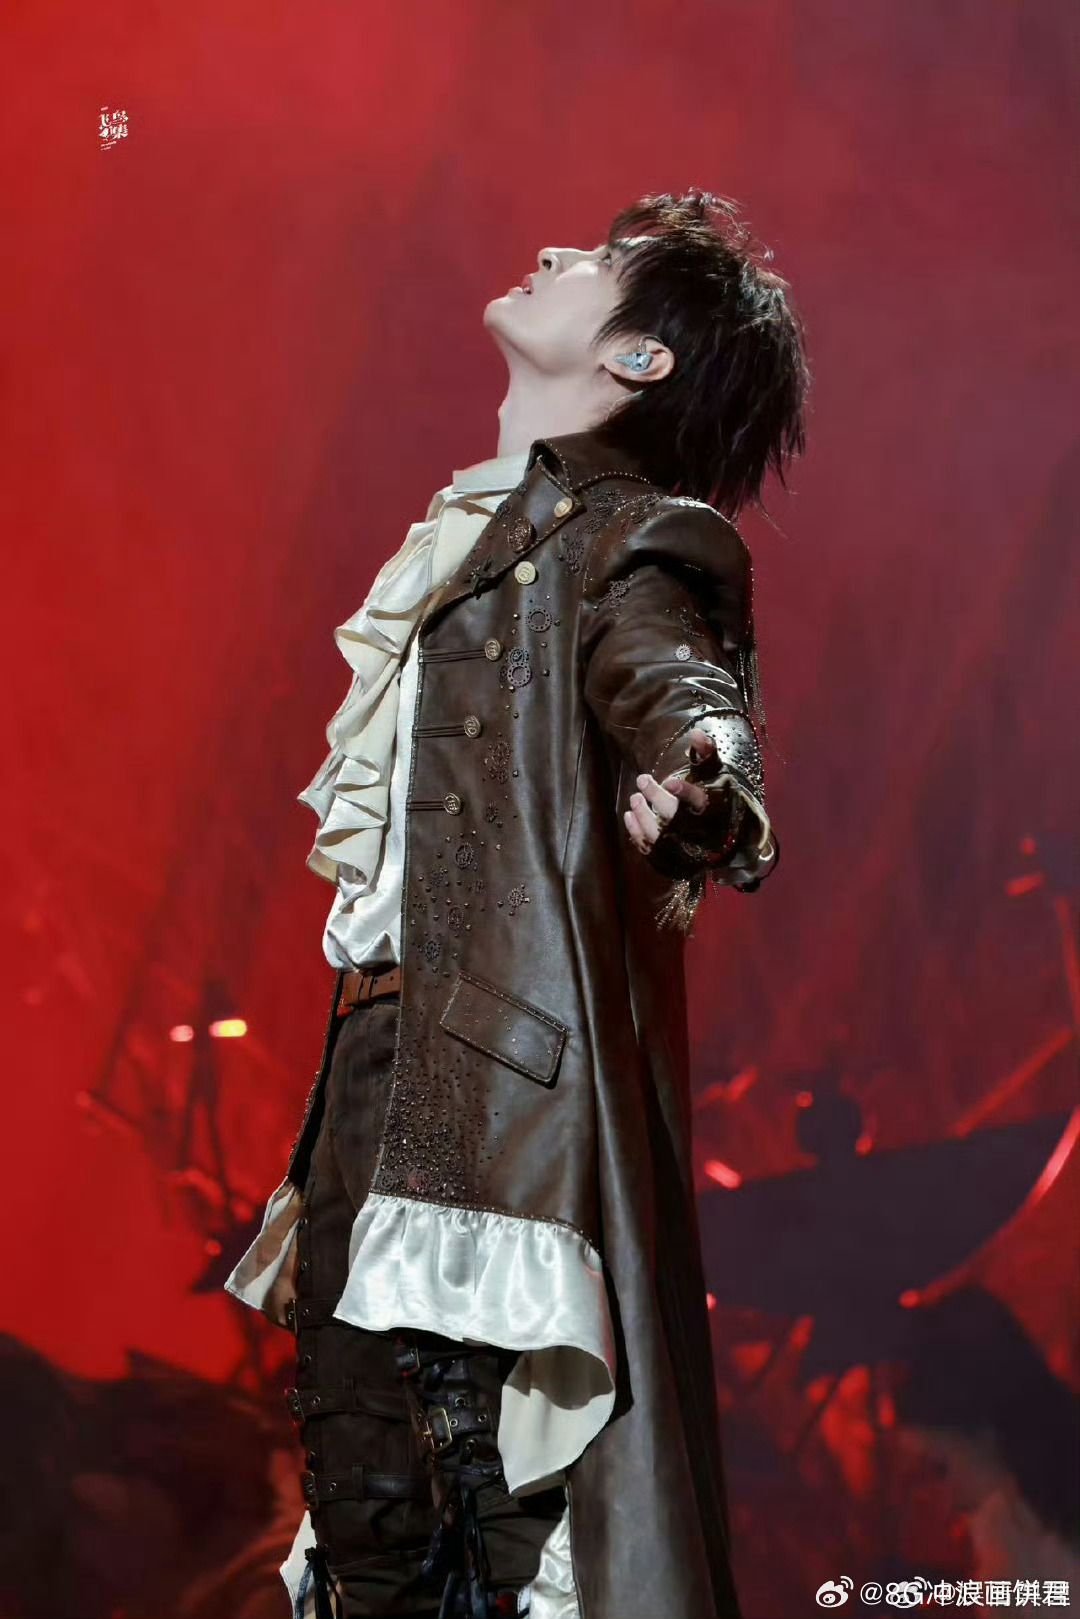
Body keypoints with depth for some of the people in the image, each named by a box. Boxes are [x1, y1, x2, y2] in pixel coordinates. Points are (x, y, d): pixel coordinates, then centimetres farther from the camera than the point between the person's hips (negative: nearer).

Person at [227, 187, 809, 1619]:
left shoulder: (621, 538, -5)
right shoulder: (484, 530, 21)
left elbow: (673, 686, -26)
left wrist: (703, 799, -47)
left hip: (502, 1071, -9)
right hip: (382, 1061, 9)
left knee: (503, 1488, -8)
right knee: (367, 1504, 11)